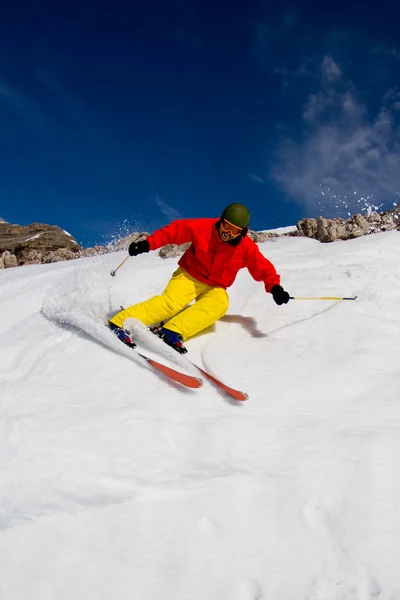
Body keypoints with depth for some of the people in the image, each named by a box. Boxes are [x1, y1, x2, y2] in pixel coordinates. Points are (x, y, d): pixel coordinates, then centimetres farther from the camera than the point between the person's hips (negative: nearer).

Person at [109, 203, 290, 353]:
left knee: (219, 304, -32)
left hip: (214, 288, 3)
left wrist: (274, 287, -24)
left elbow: (264, 268, -5)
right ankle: (118, 323, -33)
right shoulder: (203, 227, -15)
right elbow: (175, 230, -8)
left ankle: (172, 332, -40)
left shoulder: (247, 248, -10)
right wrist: (148, 243, -17)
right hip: (189, 275, -2)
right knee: (171, 302, -30)